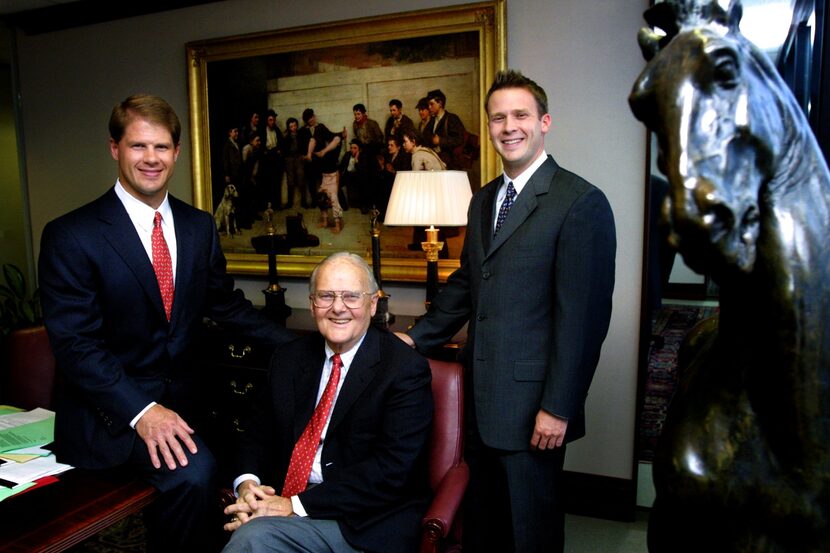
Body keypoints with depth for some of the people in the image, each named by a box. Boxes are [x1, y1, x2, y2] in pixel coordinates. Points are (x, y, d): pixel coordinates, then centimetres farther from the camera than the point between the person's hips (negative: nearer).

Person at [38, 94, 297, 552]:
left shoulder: (199, 226, 7)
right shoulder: (70, 236, -9)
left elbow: (226, 305, 12)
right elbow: (75, 343, -13)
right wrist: (140, 411, -24)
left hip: (180, 403, 5)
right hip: (108, 412, -5)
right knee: (193, 472, -28)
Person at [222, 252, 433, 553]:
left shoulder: (407, 369, -11)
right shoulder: (289, 360, 8)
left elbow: (392, 469, -18)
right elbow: (257, 433, 13)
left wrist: (297, 505, -20)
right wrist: (247, 483, -9)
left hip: (365, 525, -5)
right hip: (282, 502, 5)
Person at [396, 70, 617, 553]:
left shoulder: (581, 202, -13)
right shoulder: (483, 201, 12)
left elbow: (584, 316, -17)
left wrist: (558, 407, -17)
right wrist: (417, 338, 10)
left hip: (530, 405, -7)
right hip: (480, 399, 7)